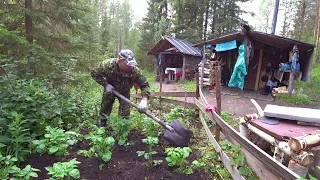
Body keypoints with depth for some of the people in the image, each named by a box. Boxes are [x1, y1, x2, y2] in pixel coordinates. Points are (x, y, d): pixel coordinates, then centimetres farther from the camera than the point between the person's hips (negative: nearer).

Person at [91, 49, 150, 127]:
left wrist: (144, 100, -45)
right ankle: (102, 125, 39)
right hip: (110, 89, 0)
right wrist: (106, 84, -27)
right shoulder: (107, 65, -34)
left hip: (124, 92, 0)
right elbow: (94, 74, -16)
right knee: (105, 108, 15)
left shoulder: (135, 71, -34)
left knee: (125, 115, -2)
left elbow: (145, 85, -29)